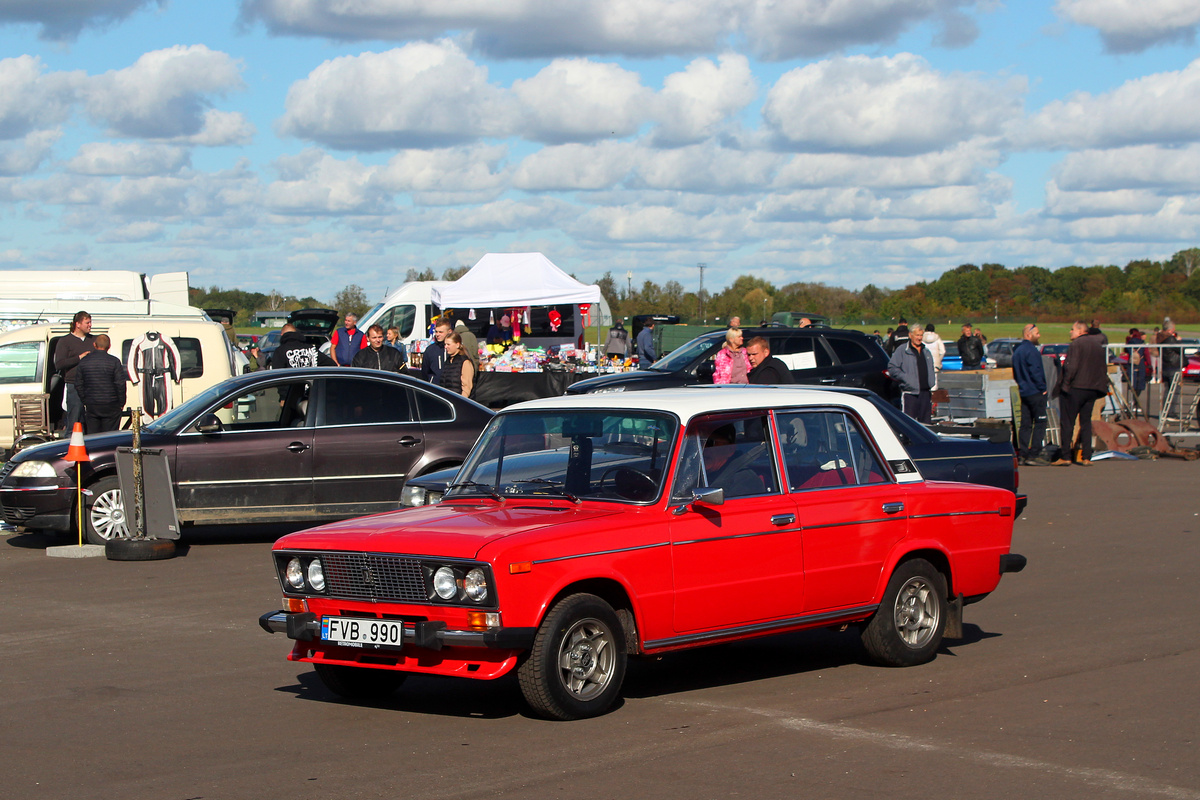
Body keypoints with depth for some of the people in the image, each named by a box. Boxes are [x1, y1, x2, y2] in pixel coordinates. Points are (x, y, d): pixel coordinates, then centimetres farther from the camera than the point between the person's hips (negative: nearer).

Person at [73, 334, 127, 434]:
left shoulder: (84, 362, 4)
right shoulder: (114, 362, -8)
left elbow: (78, 385, 8)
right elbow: (120, 384, -9)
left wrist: (85, 402, 15)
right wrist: (121, 403, 2)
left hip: (91, 407, 3)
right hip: (111, 407, -3)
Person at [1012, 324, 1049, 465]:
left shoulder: (1017, 351, 15)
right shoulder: (1031, 350, -15)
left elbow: (1015, 374, 20)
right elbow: (1036, 372, -19)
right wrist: (1042, 388, -12)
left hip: (1024, 393, 9)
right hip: (1035, 393, -9)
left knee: (1025, 424, 10)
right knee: (1039, 423, -5)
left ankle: (1023, 454, 9)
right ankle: (1034, 455, -8)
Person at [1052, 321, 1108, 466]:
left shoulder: (1076, 344, -9)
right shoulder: (1098, 345, 14)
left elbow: (1071, 367, -18)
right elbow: (1104, 368, 15)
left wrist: (1066, 384, -14)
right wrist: (1103, 386, 18)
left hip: (1075, 389, -7)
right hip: (1093, 389, 7)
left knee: (1068, 423, -1)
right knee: (1086, 422, 11)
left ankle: (1065, 456, -3)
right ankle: (1086, 457, 5)